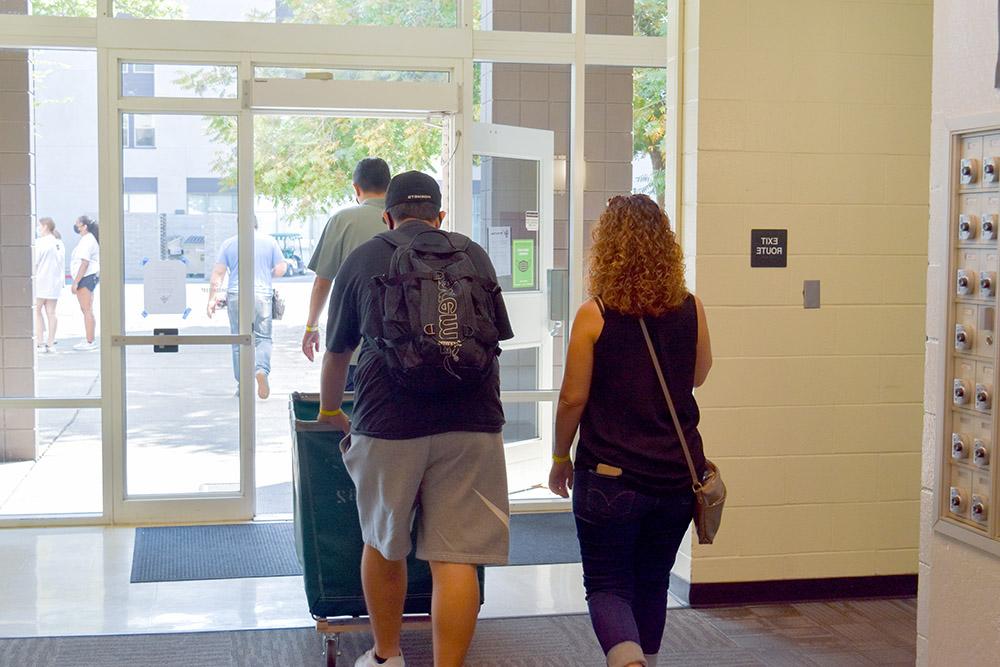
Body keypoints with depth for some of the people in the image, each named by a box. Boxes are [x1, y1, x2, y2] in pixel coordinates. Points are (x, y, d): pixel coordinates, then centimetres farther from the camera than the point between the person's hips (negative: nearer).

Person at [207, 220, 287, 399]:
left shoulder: (228, 243, 7)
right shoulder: (269, 241, 7)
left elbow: (218, 273, 2)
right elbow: (281, 268, 6)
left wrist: (212, 298, 4)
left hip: (236, 296, 0)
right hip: (262, 295, 0)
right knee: (263, 337, 6)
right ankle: (262, 369, -20)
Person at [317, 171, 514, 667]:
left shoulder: (362, 260, 13)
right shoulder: (474, 255, 16)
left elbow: (336, 353, 22)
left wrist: (329, 413, 39)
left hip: (389, 422, 0)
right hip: (472, 422, 1)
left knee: (383, 544, 18)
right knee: (456, 557, 0)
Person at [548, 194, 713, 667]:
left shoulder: (594, 315, -11)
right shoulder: (690, 310, -2)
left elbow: (573, 398, -7)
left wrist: (560, 458, 6)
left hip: (609, 475, -3)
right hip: (677, 473, 4)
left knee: (607, 585, 6)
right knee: (652, 582, 21)